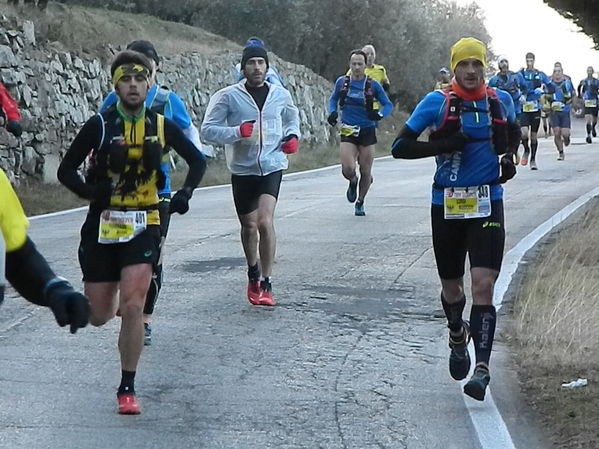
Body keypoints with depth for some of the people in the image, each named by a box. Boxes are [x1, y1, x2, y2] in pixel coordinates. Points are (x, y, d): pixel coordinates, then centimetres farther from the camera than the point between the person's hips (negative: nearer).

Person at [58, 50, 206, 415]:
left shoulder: (162, 125, 1)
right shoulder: (100, 125, -4)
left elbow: (198, 161, 13)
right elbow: (66, 170, -1)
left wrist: (185, 193, -4)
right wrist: (89, 190, -20)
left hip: (143, 224, 0)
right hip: (103, 224, 0)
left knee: (132, 308, -16)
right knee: (98, 316, 6)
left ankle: (128, 388, -4)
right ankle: (115, 302, 45)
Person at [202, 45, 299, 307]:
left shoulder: (280, 95, 6)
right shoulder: (228, 96, -4)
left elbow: (292, 118, 27)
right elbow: (208, 129, -6)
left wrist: (293, 136, 7)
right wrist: (237, 132, -20)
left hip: (272, 167, 0)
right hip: (242, 169, 0)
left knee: (265, 221, -17)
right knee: (249, 226, 12)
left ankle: (266, 284, -11)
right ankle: (253, 274, 37)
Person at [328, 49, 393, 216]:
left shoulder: (373, 85, -4)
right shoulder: (342, 82, 1)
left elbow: (388, 105, 3)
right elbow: (333, 99, 18)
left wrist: (380, 114, -19)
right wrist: (332, 112, -3)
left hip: (367, 131, 0)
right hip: (348, 131, 0)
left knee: (366, 172, 4)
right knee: (348, 170, -16)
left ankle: (360, 203, 27)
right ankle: (353, 182, 22)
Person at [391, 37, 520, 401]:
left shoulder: (501, 101, 5)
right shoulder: (437, 102, -3)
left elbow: (514, 134, 26)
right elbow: (400, 147, -5)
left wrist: (509, 157, 5)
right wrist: (442, 145, -19)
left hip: (488, 204, 0)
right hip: (447, 205, 0)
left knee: (484, 286, -14)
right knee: (451, 286, 14)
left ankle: (482, 368, -15)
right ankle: (458, 336, 46)